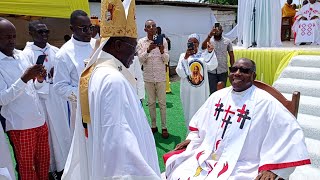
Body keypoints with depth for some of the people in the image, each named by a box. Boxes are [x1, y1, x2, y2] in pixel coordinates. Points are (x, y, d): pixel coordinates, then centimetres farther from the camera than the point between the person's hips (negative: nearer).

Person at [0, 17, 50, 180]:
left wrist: (39, 80, -7)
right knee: (26, 166, 12)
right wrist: (24, 79, -26)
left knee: (44, 161, 18)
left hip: (40, 120, 6)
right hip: (19, 125, -5)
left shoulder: (22, 55, 6)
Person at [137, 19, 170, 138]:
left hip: (160, 76, -1)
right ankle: (153, 126, 22)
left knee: (162, 103, 4)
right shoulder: (141, 42, 0)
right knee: (151, 103, 10)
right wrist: (148, 50, -26)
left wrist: (162, 51, -24)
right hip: (148, 77, 1)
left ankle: (164, 127, 13)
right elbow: (140, 59, -9)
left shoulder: (163, 40, -1)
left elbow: (166, 60, -3)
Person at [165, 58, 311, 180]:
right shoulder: (217, 96, 10)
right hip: (205, 157, 6)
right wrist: (192, 138, 14)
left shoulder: (265, 102, -9)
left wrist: (272, 168, -16)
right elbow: (200, 121, 26)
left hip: (241, 168, -5)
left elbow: (292, 133, -12)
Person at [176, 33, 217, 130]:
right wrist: (185, 58, -20)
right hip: (188, 89, -1)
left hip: (201, 89, 1)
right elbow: (180, 72, -10)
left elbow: (212, 66, -14)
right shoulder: (183, 55, 2)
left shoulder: (204, 55, 5)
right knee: (190, 110, 8)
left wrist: (210, 52, -27)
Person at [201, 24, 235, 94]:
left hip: (223, 71, 1)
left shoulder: (227, 41, 2)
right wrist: (210, 35, -35)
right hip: (211, 71, -1)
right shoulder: (209, 40, -2)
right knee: (212, 91, 4)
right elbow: (203, 47, -24)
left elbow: (231, 56, 5)